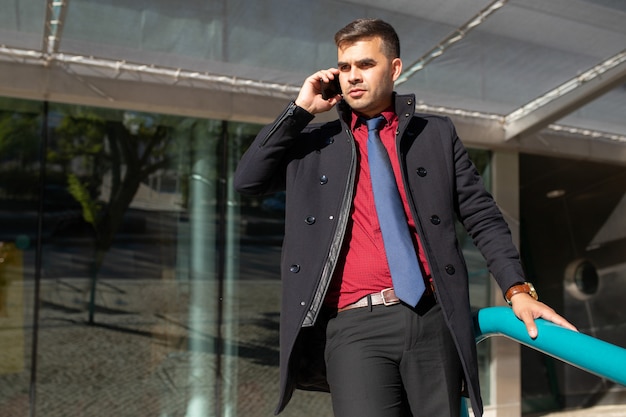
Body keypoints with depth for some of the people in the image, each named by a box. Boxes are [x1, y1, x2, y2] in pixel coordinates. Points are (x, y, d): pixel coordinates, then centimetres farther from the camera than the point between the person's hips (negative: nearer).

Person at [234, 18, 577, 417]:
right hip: (354, 326, 0)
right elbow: (247, 180, 5)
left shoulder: (437, 133, 15)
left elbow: (483, 217, 12)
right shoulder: (316, 142, 16)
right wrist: (300, 110, 4)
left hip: (433, 320, 1)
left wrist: (518, 289, 0)